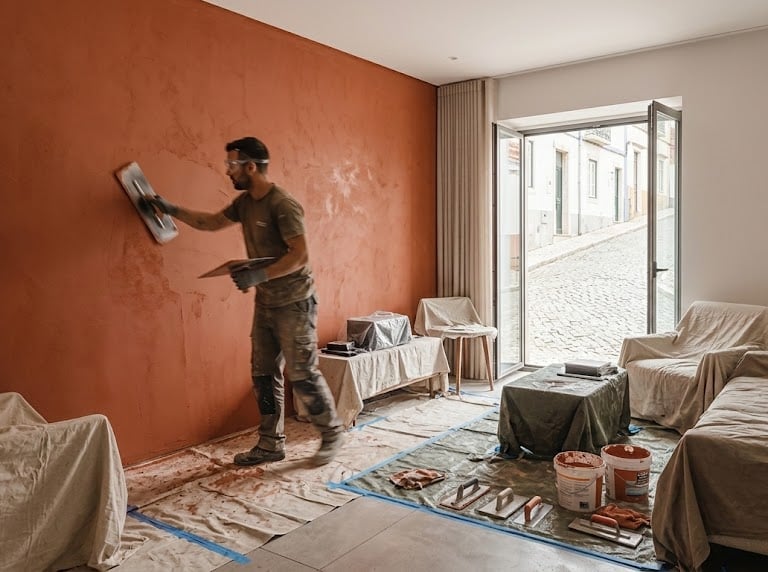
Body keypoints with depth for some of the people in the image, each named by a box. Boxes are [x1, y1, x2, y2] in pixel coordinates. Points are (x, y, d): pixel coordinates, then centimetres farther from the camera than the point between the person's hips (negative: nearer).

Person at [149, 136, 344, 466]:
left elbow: (300, 256, -24)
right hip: (265, 303, 9)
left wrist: (259, 275, -28)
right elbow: (212, 222, 24)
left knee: (302, 375, -1)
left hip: (294, 304, -8)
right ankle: (271, 444, 22)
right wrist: (171, 210, 22)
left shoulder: (283, 205, -19)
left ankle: (332, 434, 18)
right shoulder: (244, 202, 8)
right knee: (264, 376, 11)